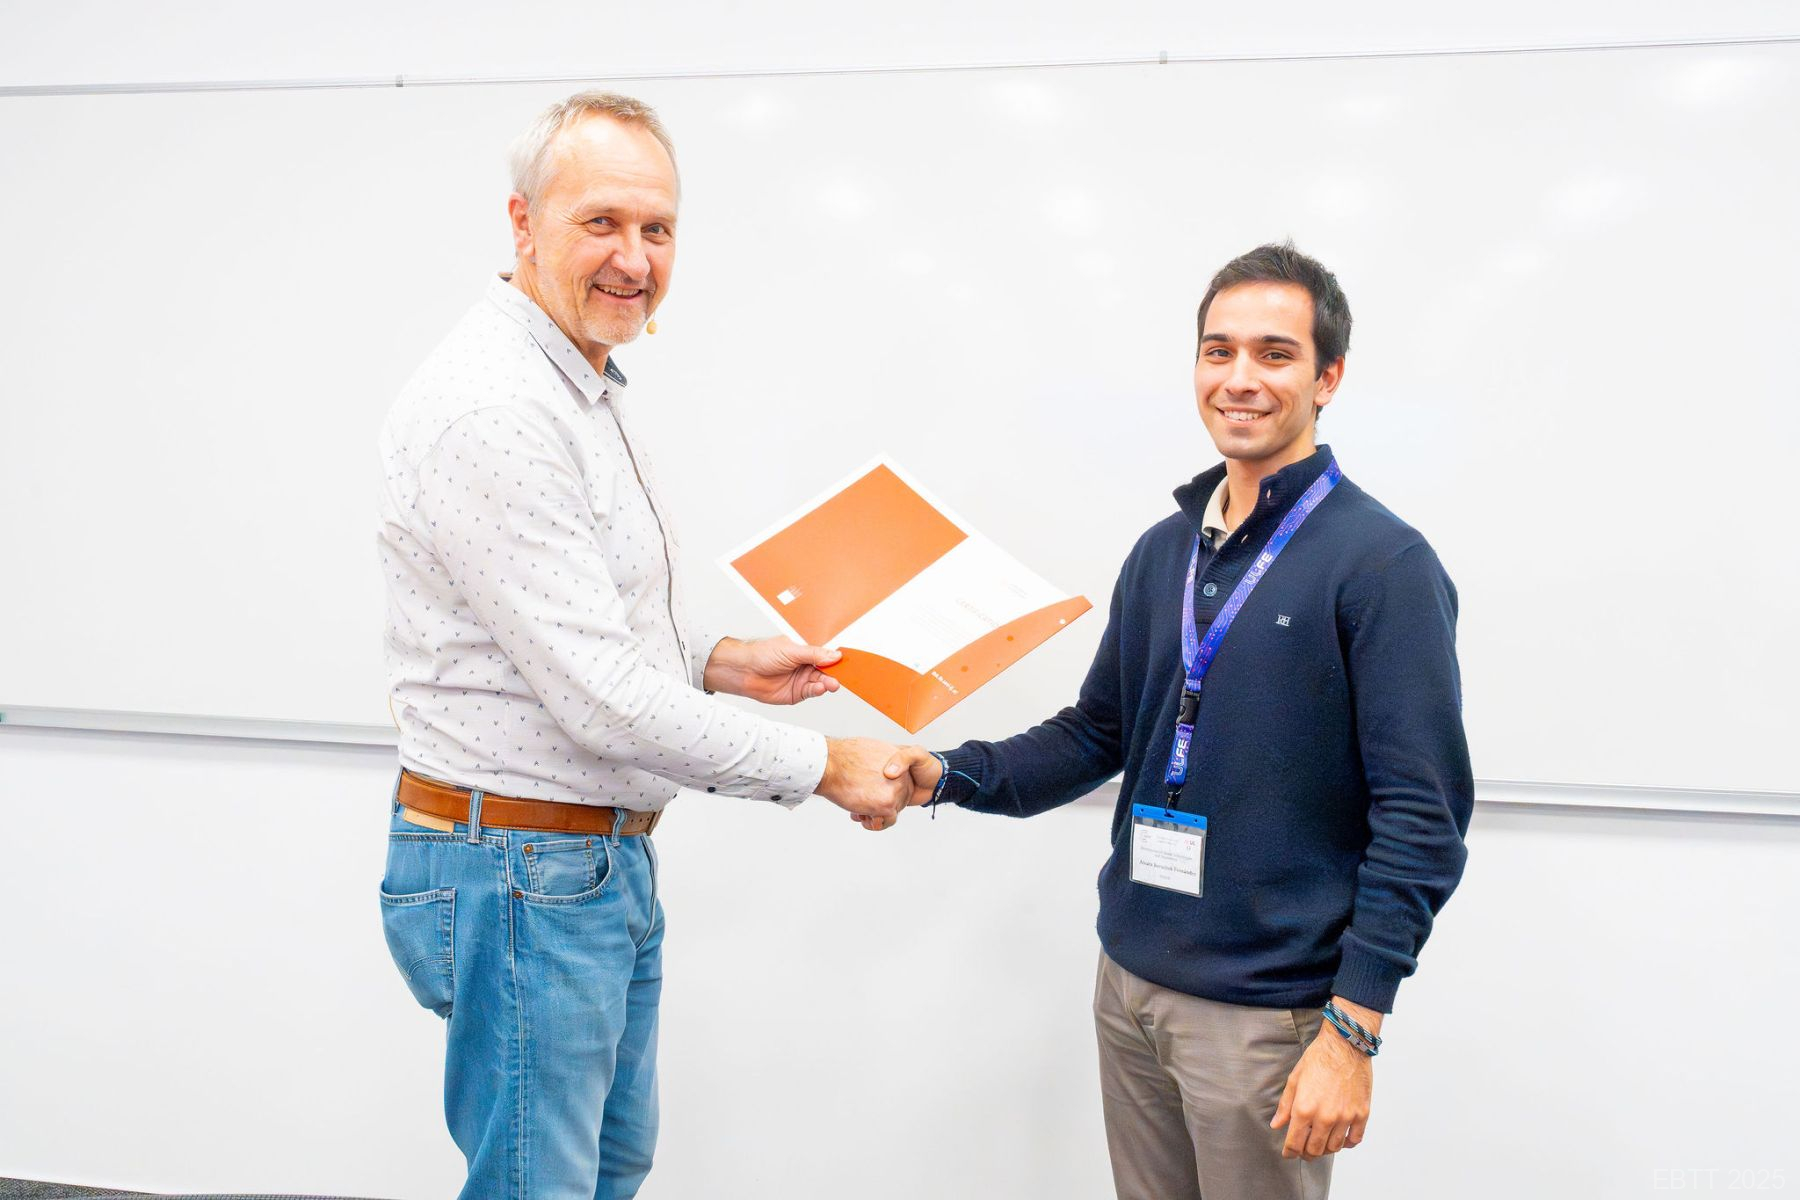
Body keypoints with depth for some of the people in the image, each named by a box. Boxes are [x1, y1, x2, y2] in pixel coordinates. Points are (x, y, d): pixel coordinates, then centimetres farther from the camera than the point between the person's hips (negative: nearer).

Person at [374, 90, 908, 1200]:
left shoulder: (586, 388, 12)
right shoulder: (490, 408, -23)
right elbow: (597, 697, -25)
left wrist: (719, 661, 7)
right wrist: (820, 765, -17)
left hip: (608, 856, 10)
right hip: (523, 873, -10)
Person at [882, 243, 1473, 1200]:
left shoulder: (1382, 564, -12)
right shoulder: (1163, 551, 7)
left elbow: (1422, 820, -15)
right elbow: (1097, 732, 13)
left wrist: (1353, 1029, -19)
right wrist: (951, 777, -1)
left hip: (1267, 1012, -6)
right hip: (1129, 979, 6)